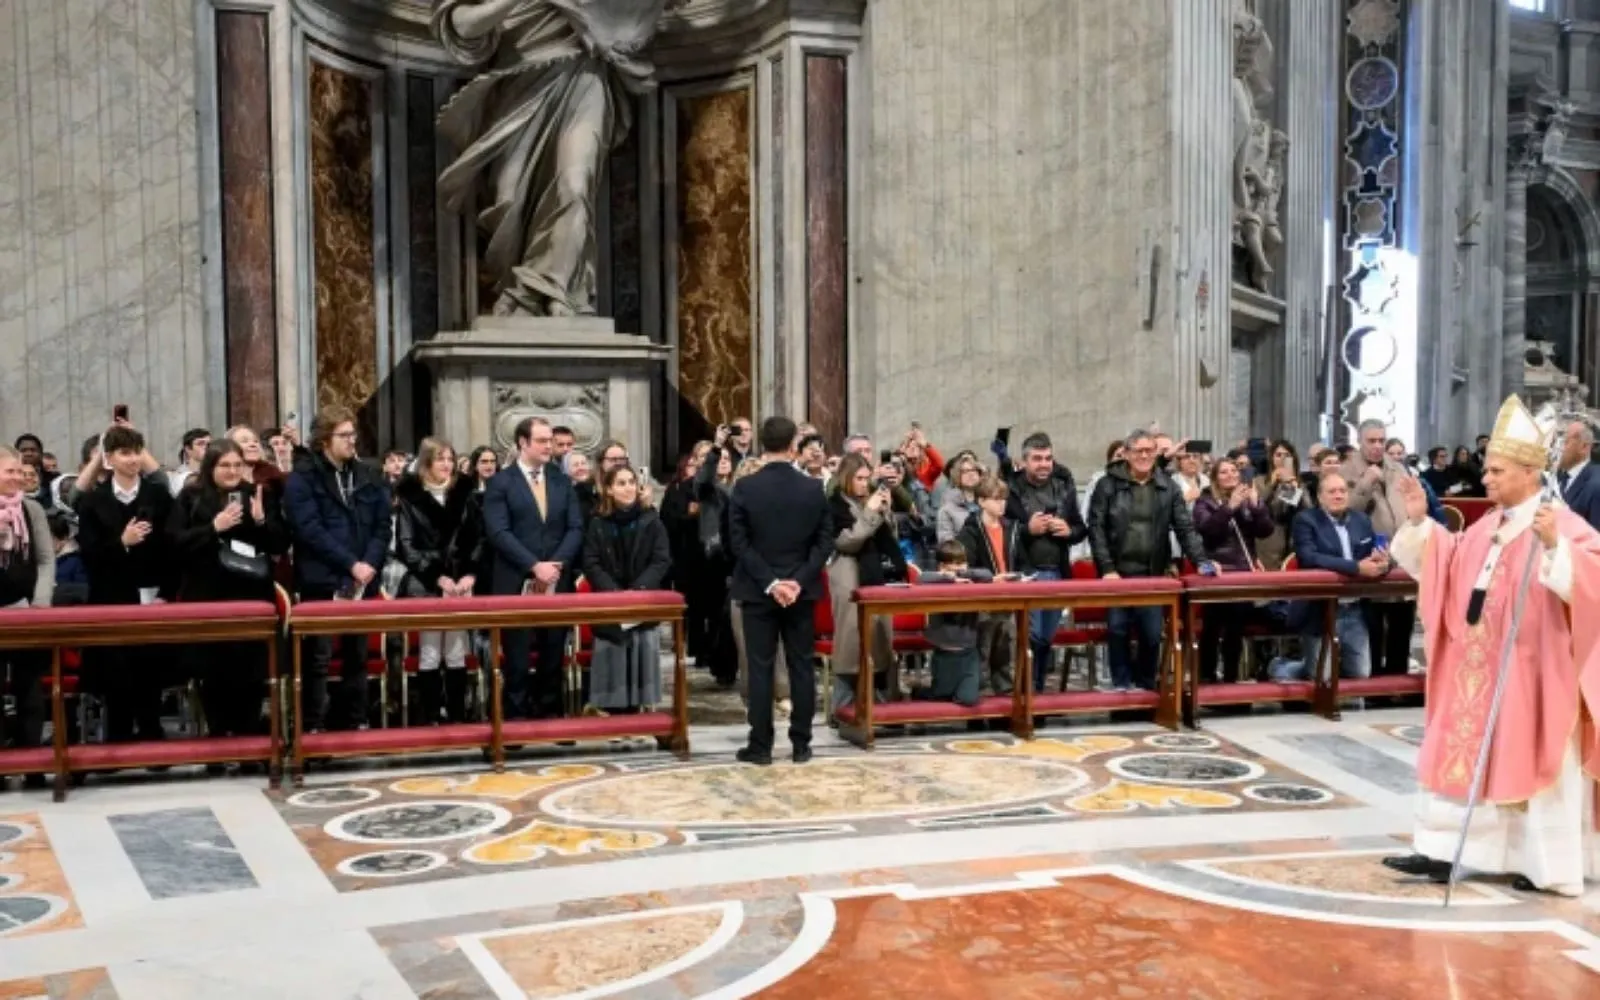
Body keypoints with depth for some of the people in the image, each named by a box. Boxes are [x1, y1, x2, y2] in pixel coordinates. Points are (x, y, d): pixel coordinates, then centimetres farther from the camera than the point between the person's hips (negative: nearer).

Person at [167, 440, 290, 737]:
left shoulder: (260, 495, 8)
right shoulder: (190, 498, 3)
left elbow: (281, 544, 5)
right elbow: (175, 542, -6)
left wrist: (262, 521, -13)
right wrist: (214, 527, -16)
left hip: (251, 596, 1)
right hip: (206, 597, -1)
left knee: (252, 668, 3)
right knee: (213, 670, 2)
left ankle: (248, 733, 14)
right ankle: (218, 734, 14)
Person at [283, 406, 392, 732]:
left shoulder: (368, 477, 11)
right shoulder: (303, 477, -4)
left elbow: (383, 525, 8)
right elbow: (310, 529, -14)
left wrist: (370, 564, -8)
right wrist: (351, 563, -17)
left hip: (362, 581, 5)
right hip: (321, 581, -5)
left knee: (357, 655, 10)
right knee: (318, 657, -3)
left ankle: (355, 722, 18)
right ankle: (312, 727, 3)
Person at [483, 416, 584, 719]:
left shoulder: (562, 481, 12)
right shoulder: (501, 483, 0)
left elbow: (575, 529, 7)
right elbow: (499, 533, -10)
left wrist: (555, 565, -8)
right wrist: (534, 566, -17)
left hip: (557, 582, 4)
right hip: (516, 583, -4)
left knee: (553, 654, 7)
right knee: (517, 657, 0)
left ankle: (550, 713, 15)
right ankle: (516, 716, 7)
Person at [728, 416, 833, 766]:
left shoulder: (744, 488, -7)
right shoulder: (813, 490, 0)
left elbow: (738, 543, -10)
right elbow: (825, 542, -3)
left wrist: (769, 582, -10)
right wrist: (799, 580, -7)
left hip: (758, 591, -2)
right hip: (800, 590, 2)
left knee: (760, 668, 2)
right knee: (802, 666, 7)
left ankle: (760, 746, 5)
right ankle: (801, 744, 10)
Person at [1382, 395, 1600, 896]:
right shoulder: (1486, 527, 8)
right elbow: (1445, 564, 20)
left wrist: (1554, 546, -43)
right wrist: (1418, 522, 8)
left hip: (1529, 673, -8)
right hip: (1476, 669, 8)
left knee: (1530, 762, 2)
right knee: (1461, 755, 11)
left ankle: (1549, 867, 15)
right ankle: (1443, 852, 18)